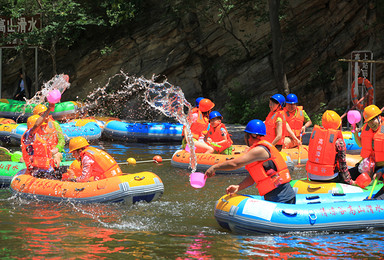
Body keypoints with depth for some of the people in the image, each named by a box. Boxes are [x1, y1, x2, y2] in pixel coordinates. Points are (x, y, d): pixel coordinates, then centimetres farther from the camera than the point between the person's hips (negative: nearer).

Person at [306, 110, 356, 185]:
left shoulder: (315, 133, 2)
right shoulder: (339, 141, -11)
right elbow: (343, 164, -7)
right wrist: (349, 181, 4)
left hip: (312, 177, 5)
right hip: (329, 178, -5)